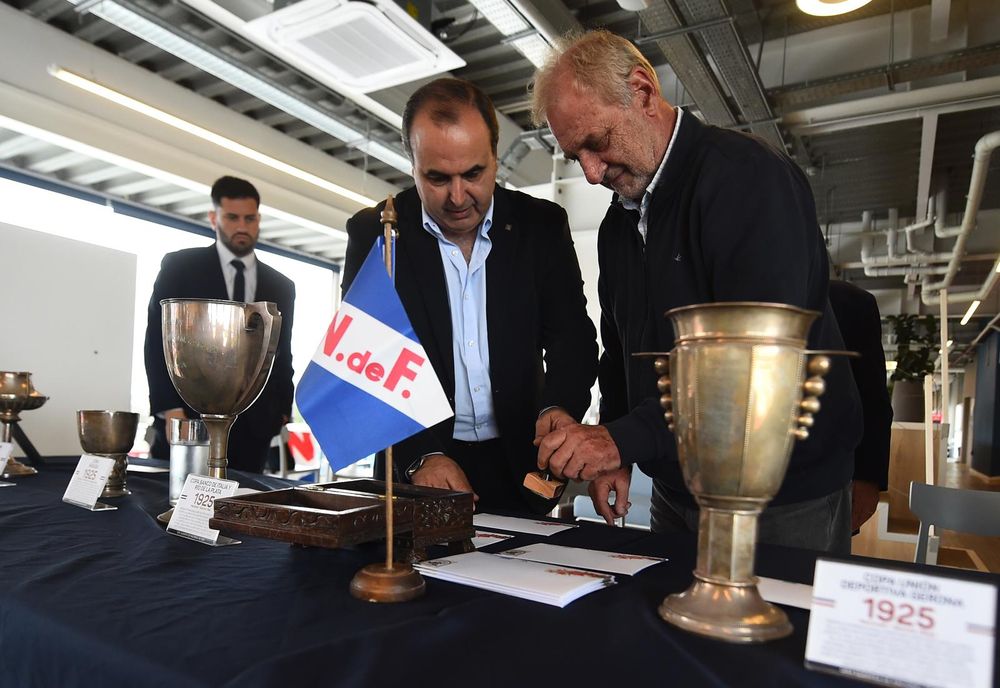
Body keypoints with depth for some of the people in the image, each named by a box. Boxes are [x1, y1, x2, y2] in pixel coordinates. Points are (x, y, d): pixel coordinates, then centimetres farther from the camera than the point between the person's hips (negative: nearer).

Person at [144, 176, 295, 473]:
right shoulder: (179, 266, 5)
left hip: (253, 427, 2)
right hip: (188, 417, -2)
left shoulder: (281, 286, 14)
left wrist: (282, 410, 5)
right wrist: (169, 408, -10)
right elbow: (158, 339, -1)